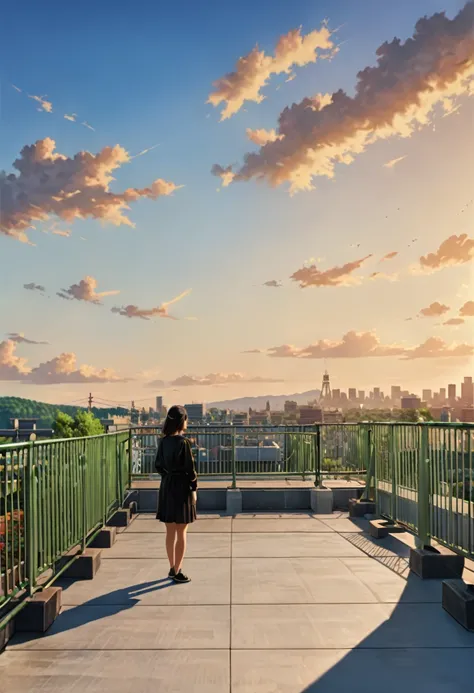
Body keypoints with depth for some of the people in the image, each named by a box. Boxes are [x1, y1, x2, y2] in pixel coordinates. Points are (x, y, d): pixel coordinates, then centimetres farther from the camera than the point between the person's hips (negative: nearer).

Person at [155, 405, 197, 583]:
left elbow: (158, 466, 8)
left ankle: (172, 568, 27)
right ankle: (177, 572, 10)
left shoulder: (163, 441, 3)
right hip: (182, 488, -6)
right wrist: (194, 489, -4)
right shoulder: (183, 442, -17)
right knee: (181, 532, 4)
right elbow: (190, 468, -14)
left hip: (166, 487, 7)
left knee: (170, 531, 15)